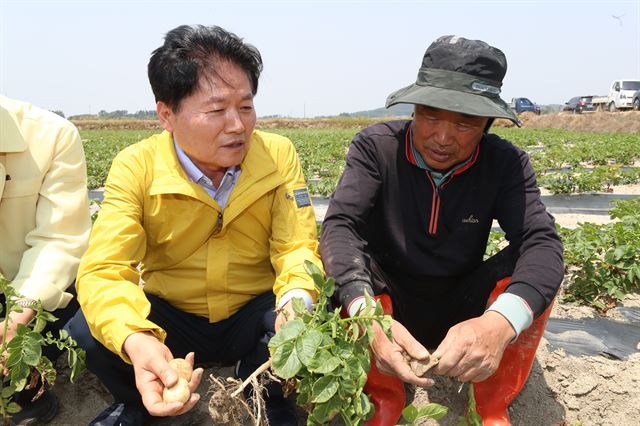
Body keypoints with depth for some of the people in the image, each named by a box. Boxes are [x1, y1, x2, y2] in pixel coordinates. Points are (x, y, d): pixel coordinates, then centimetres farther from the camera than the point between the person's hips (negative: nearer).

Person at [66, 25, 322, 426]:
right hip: (169, 319, 1)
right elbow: (105, 270, -23)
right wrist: (135, 340, -45)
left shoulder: (279, 156, -14)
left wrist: (297, 299, -41)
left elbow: (297, 248, -15)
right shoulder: (135, 168, -16)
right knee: (86, 329, -26)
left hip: (252, 317, 0)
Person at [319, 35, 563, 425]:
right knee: (345, 262, -31)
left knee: (534, 272, -25)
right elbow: (340, 227, -28)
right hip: (388, 304, 0)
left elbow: (542, 242, -26)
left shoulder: (506, 163, -12)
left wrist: (500, 322, -47)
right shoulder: (375, 147, -16)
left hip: (463, 313, 1)